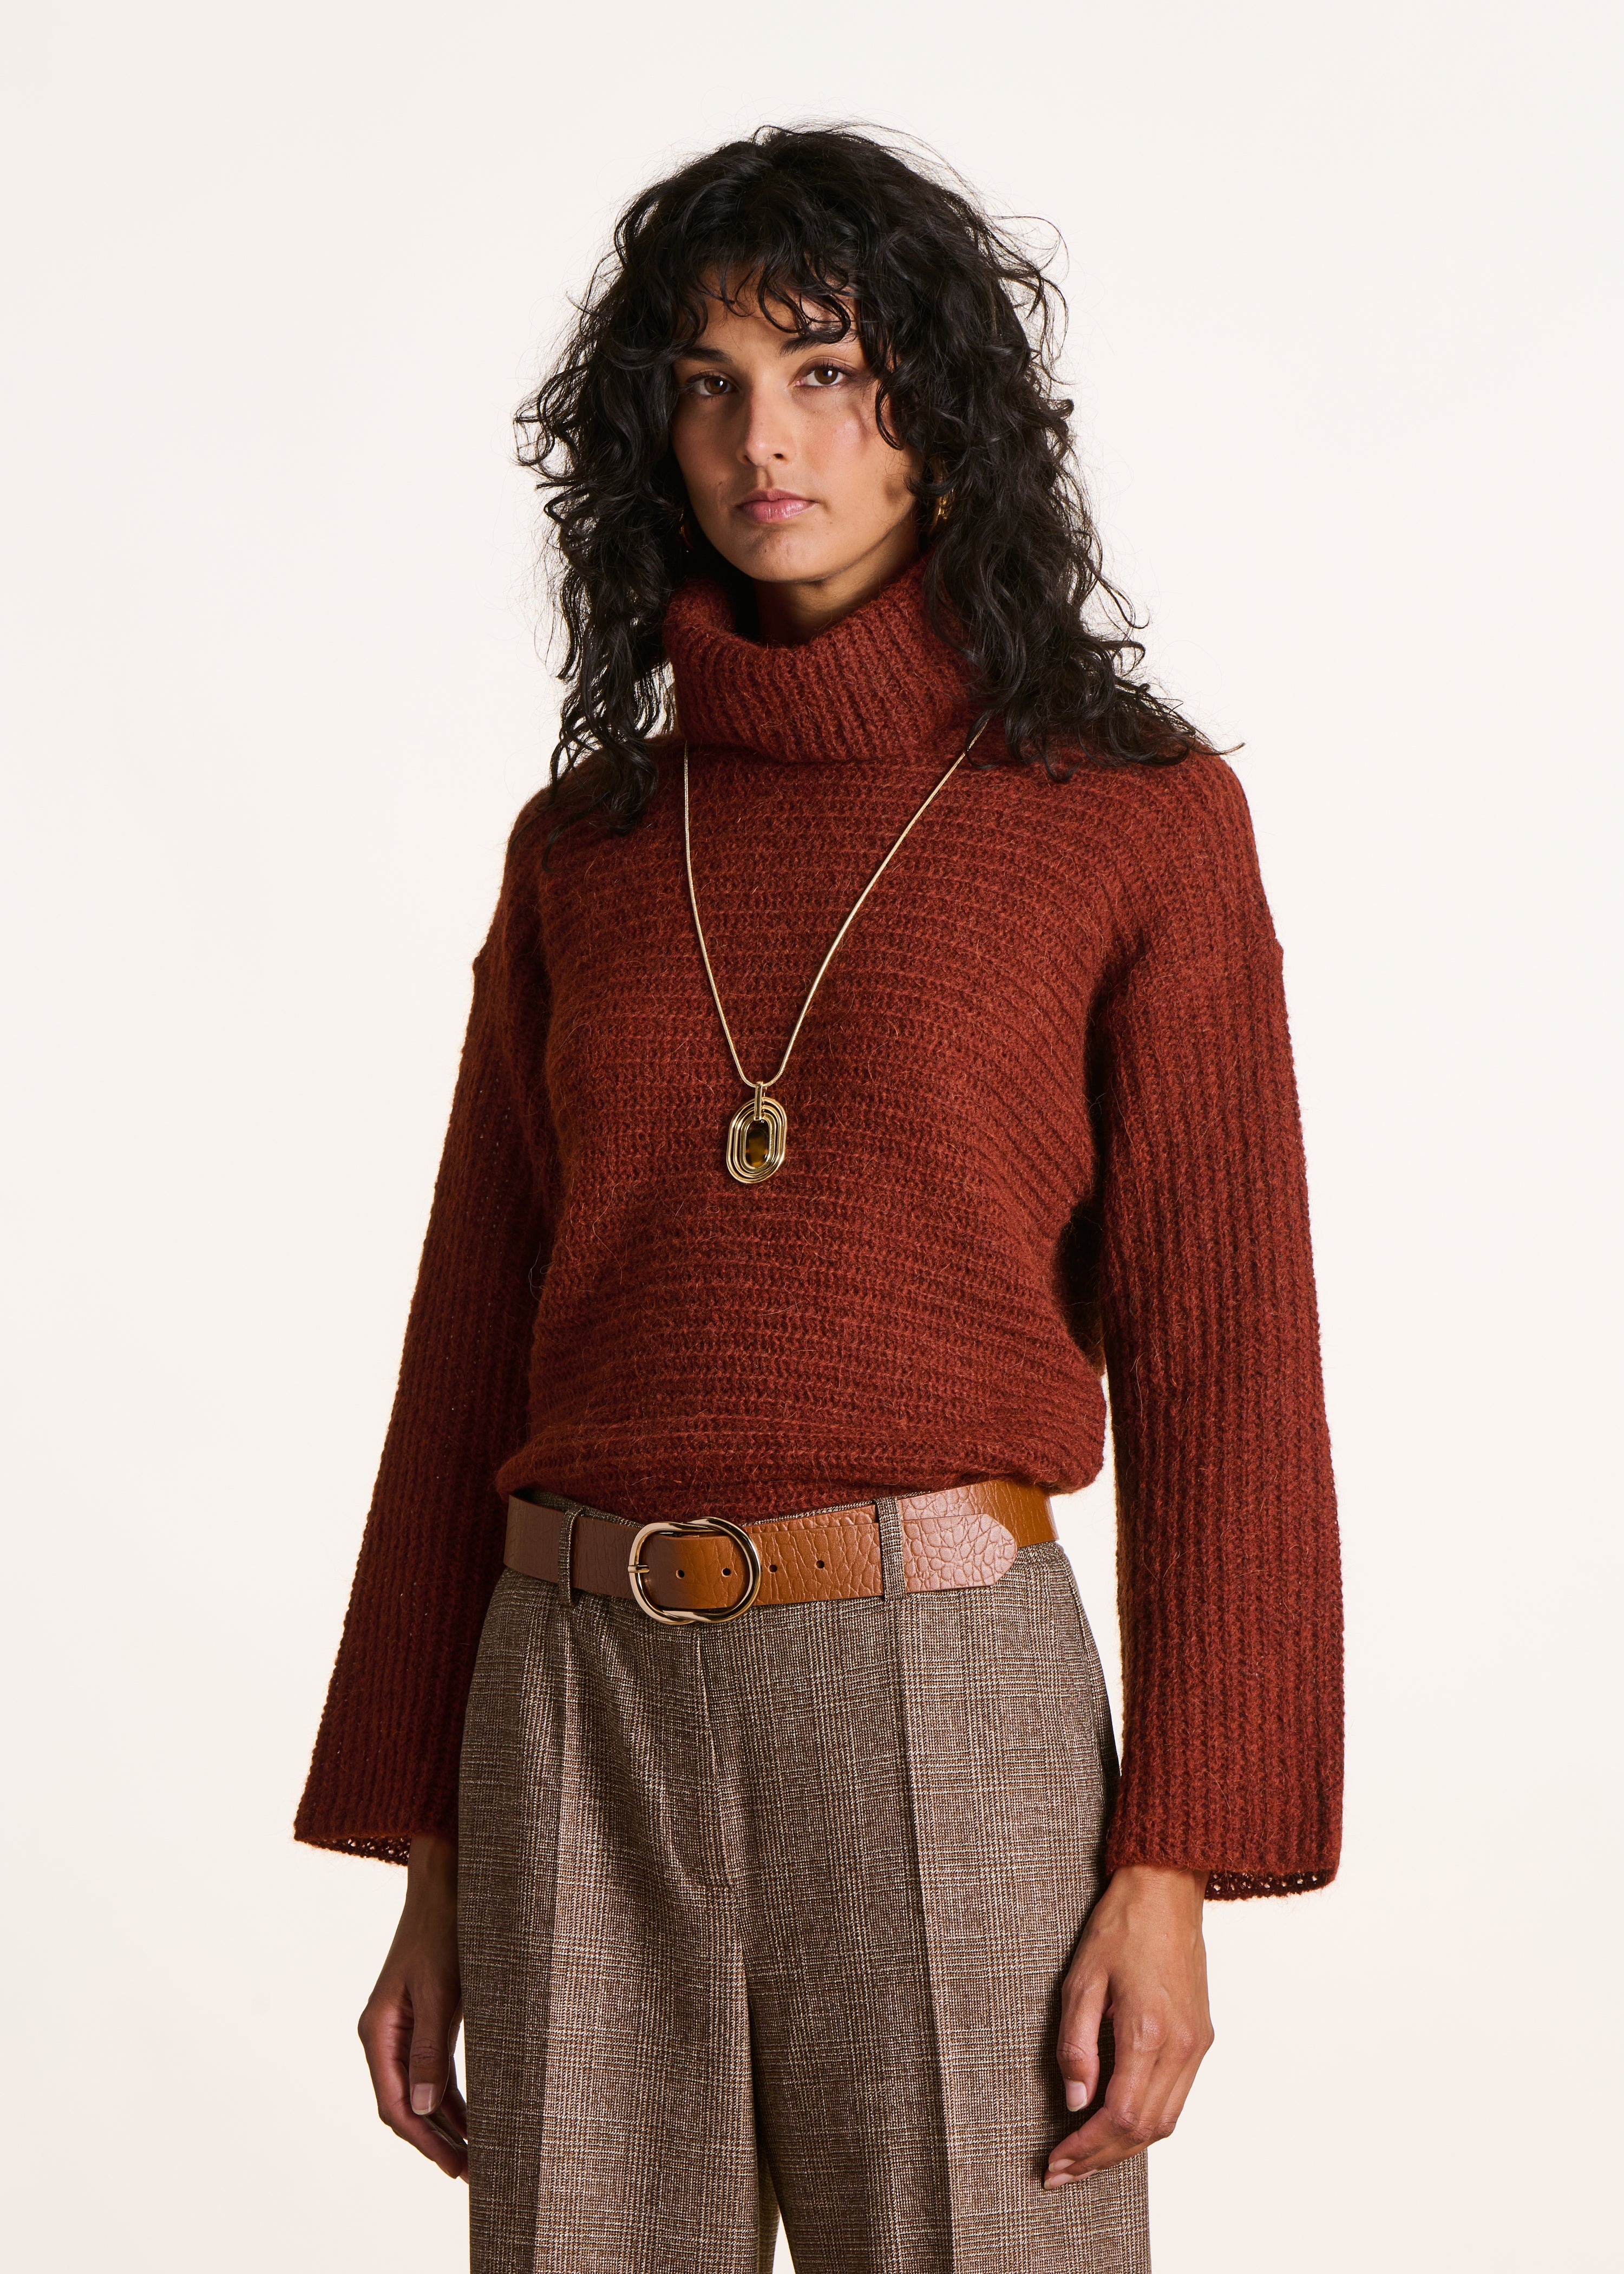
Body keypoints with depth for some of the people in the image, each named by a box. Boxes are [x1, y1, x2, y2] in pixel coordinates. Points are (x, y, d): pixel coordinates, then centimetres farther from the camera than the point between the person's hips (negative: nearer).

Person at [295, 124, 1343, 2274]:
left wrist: (1176, 1871, -9)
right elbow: (476, 1349, 12)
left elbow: (1221, 1361, -3)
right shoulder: (585, 847, 10)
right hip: (581, 1715, 3)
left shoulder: (1135, 817, 0)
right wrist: (426, 1868, 9)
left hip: (940, 1712, -3)